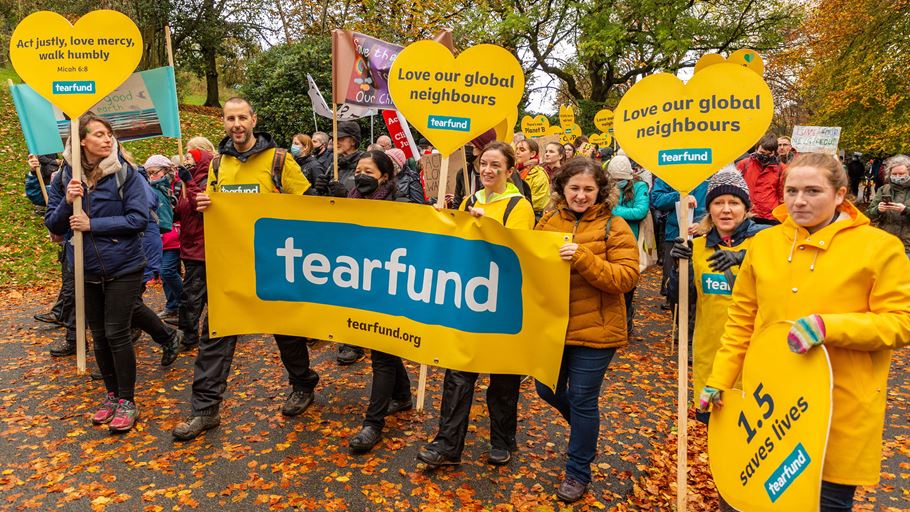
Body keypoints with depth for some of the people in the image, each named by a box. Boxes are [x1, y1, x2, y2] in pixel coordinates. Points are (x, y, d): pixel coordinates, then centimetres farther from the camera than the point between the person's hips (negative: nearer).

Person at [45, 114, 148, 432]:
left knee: (116, 333, -2)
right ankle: (112, 395, 29)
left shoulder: (125, 173, -9)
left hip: (123, 267, -4)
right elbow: (53, 225, 4)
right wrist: (66, 202, -14)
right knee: (99, 335, 13)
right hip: (86, 270, 4)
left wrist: (92, 224, -18)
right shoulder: (65, 177, 2)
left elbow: (139, 218, -15)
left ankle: (127, 401, 12)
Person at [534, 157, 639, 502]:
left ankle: (578, 473, 26)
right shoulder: (548, 222, 6)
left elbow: (627, 277, -16)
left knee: (582, 400, 5)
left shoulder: (614, 227, -8)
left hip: (594, 329, -5)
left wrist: (583, 258, -27)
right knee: (548, 390, 16)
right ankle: (586, 430, 47)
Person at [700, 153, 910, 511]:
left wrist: (829, 327, -23)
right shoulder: (764, 243, 3)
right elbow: (742, 320, 7)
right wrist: (719, 379, 4)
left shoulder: (879, 247, -6)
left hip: (841, 408, -3)